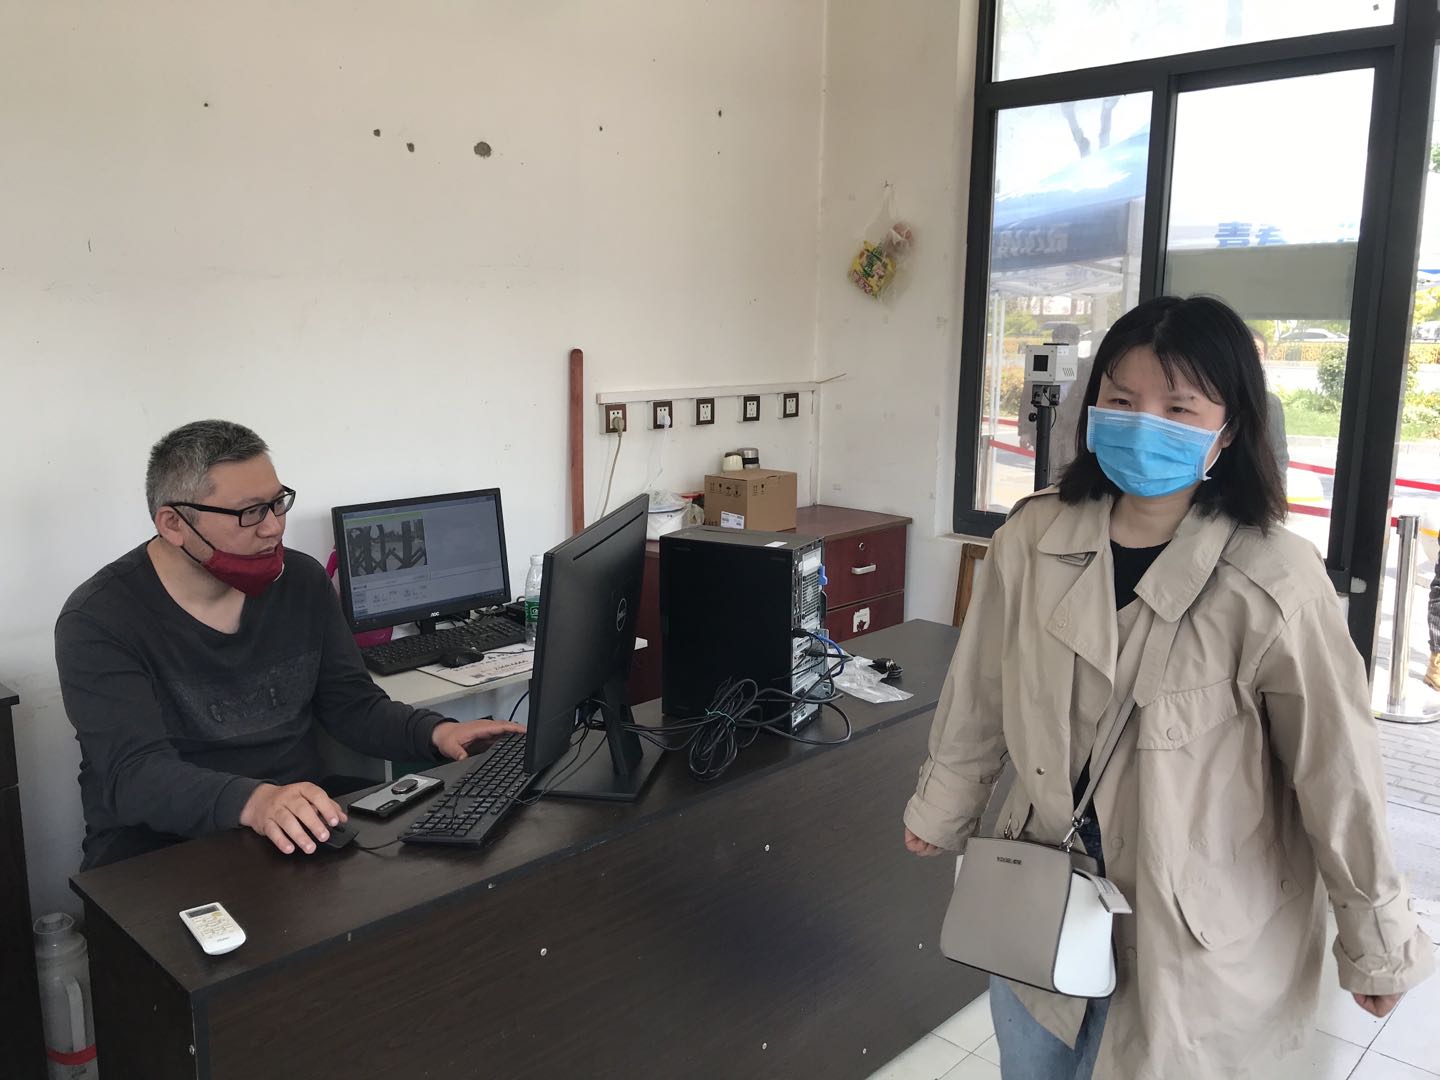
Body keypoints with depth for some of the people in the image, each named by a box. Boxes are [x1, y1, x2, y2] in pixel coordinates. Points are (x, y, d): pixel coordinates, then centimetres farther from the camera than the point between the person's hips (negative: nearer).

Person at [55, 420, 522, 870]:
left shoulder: (302, 581, 3)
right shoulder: (98, 622, -12)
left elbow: (353, 704, 10)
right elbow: (134, 774, -24)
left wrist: (435, 732, -10)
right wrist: (252, 802, -43)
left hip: (304, 826, 4)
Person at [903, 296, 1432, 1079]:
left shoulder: (1272, 582, -21)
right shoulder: (1032, 541, -10)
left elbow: (1337, 769, -11)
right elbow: (978, 696, 3)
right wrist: (939, 812, 16)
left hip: (1195, 939, -3)